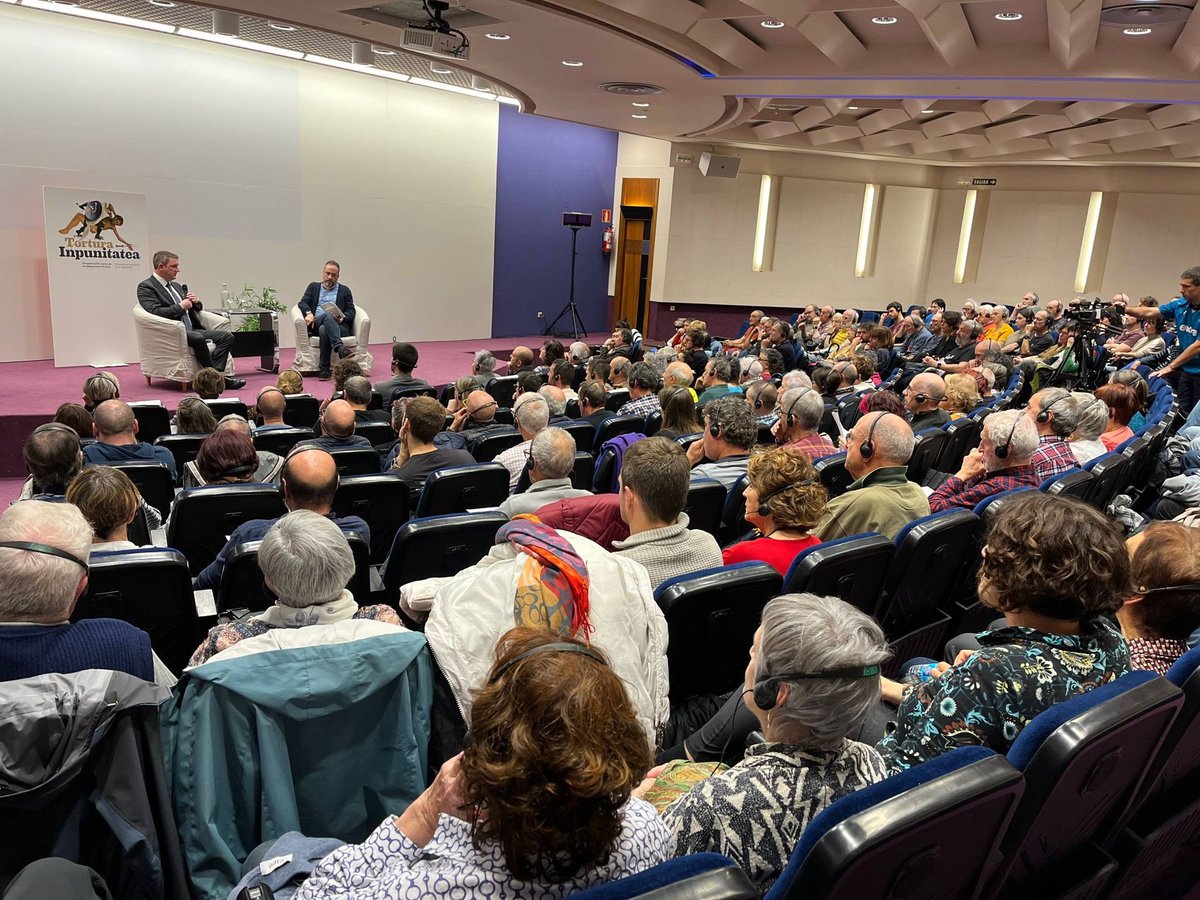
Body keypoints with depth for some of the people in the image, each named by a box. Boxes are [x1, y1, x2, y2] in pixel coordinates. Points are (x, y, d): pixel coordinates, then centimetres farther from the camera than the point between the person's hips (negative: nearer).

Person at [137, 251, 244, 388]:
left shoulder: (176, 286, 24)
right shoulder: (146, 287, 0)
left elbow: (197, 308, 31)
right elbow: (155, 312, -16)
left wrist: (196, 301, 8)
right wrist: (181, 307, -12)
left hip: (192, 330, 8)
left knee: (227, 336, -13)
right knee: (198, 338, -38)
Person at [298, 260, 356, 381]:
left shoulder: (344, 290, 23)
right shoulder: (313, 286, 25)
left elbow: (351, 311, 11)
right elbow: (302, 303, 10)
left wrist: (342, 318, -12)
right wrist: (309, 313, -13)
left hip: (339, 325, 0)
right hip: (316, 324, 0)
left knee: (324, 329, -35)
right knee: (327, 316, -36)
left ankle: (323, 369, -40)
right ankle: (340, 348, -56)